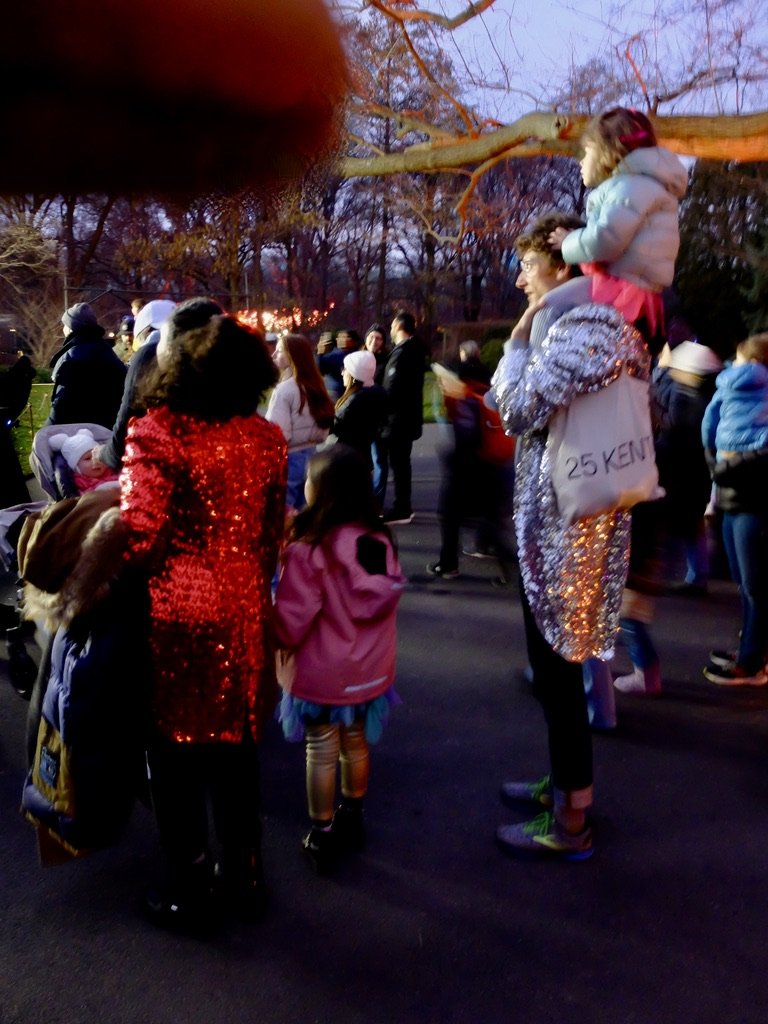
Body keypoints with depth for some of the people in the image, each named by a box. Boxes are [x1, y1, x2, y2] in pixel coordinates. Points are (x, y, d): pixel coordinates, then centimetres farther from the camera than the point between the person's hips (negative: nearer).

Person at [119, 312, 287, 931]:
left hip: (175, 614, -4)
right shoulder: (267, 438, -1)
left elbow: (141, 534, -20)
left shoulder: (155, 432, -15)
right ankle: (245, 876, 34)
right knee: (237, 747, 19)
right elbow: (274, 532, 5)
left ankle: (190, 891, 27)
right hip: (243, 611, 4)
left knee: (176, 754, 13)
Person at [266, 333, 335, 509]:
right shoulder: (315, 384, 8)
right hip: (311, 456, 8)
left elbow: (278, 433, -21)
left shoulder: (285, 389, -17)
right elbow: (324, 425, 14)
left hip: (290, 459, -8)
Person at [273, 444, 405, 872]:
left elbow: (292, 620, -20)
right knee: (356, 745, 22)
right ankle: (353, 820, 41)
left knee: (322, 754, 12)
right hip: (369, 670, 5)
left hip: (322, 675, -5)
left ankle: (322, 836, 26)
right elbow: (390, 600, 4)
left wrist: (282, 644, 1)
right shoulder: (380, 539, -9)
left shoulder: (309, 549, -26)